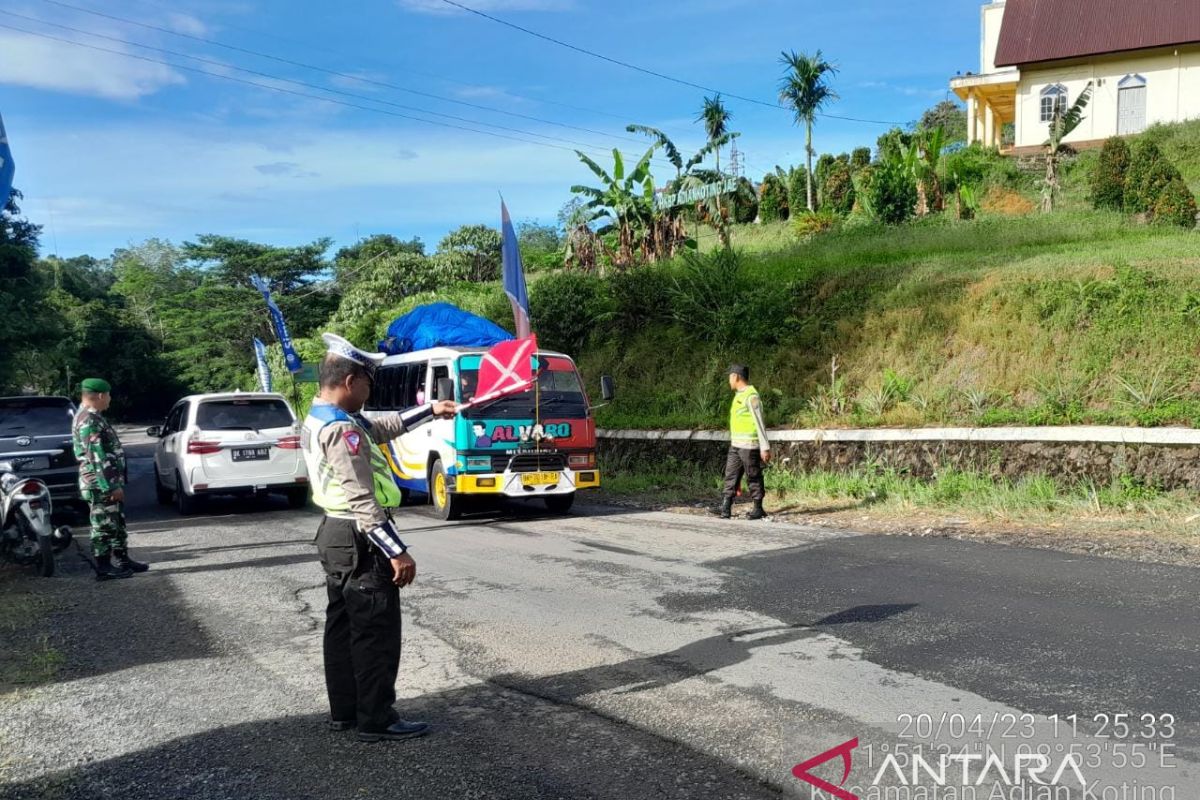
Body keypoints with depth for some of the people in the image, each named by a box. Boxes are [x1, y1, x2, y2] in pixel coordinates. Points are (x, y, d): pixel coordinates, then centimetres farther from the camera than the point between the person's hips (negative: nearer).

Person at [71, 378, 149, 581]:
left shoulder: (91, 417, 16)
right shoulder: (89, 420, -18)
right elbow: (97, 457, -23)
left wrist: (115, 483, 23)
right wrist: (111, 486, -23)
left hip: (109, 483, 10)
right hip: (101, 485, -10)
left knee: (117, 523, 16)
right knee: (104, 526, -3)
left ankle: (123, 560, 24)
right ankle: (103, 568, 4)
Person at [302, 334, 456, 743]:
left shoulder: (317, 420, 11)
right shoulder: (341, 428, -21)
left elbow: (383, 427, 24)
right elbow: (362, 501, -25)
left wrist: (430, 410, 27)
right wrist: (397, 552, -24)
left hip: (335, 535, 11)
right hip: (359, 541, -11)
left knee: (343, 625, 16)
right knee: (376, 632, -2)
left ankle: (343, 710, 26)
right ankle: (377, 720, 5)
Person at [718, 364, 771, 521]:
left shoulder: (751, 396, -14)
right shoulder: (739, 395, 15)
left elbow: (760, 423, -17)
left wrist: (765, 447, -19)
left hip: (749, 445, -9)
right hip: (735, 444, 9)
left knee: (753, 478, 0)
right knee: (731, 476, 4)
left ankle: (758, 509, 9)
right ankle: (726, 508, 4)